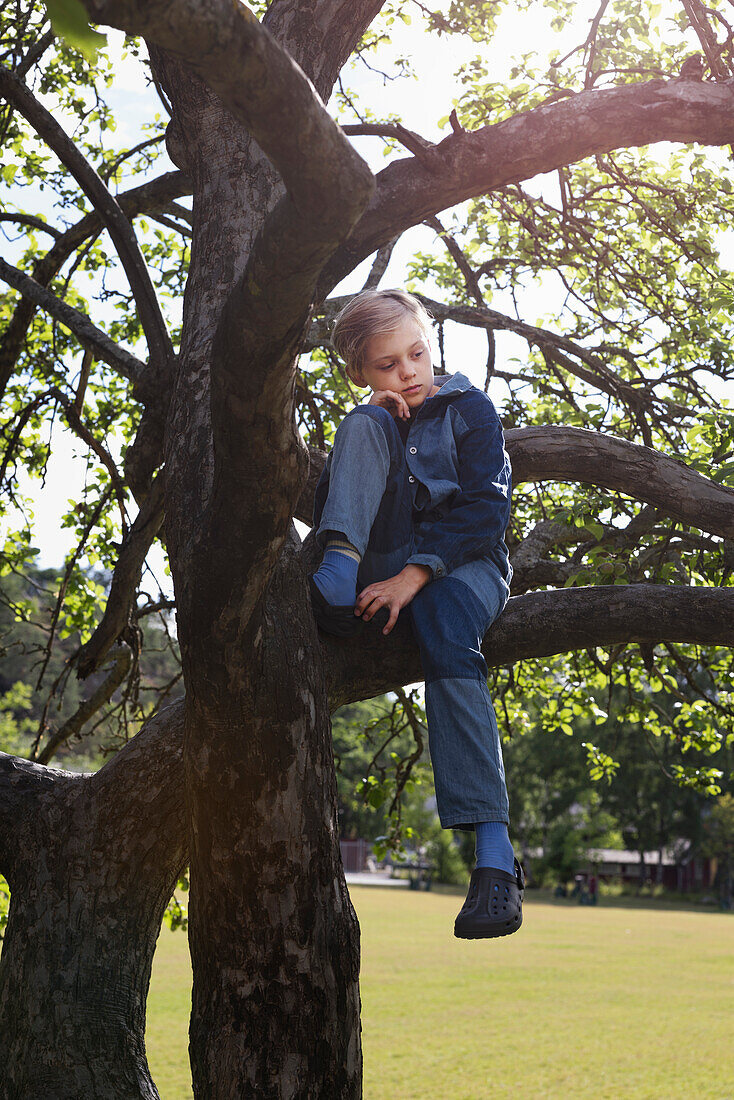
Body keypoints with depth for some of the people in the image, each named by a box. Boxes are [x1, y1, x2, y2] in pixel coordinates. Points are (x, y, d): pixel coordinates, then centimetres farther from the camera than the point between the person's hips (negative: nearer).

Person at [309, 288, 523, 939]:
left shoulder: (469, 409, 8)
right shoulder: (367, 425, 20)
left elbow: (485, 508, -6)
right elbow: (325, 511, 5)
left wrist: (415, 575, -19)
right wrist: (373, 422, -2)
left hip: (463, 563, -3)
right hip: (383, 566, 3)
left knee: (444, 624, -39)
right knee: (366, 423, -12)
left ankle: (495, 856, -45)